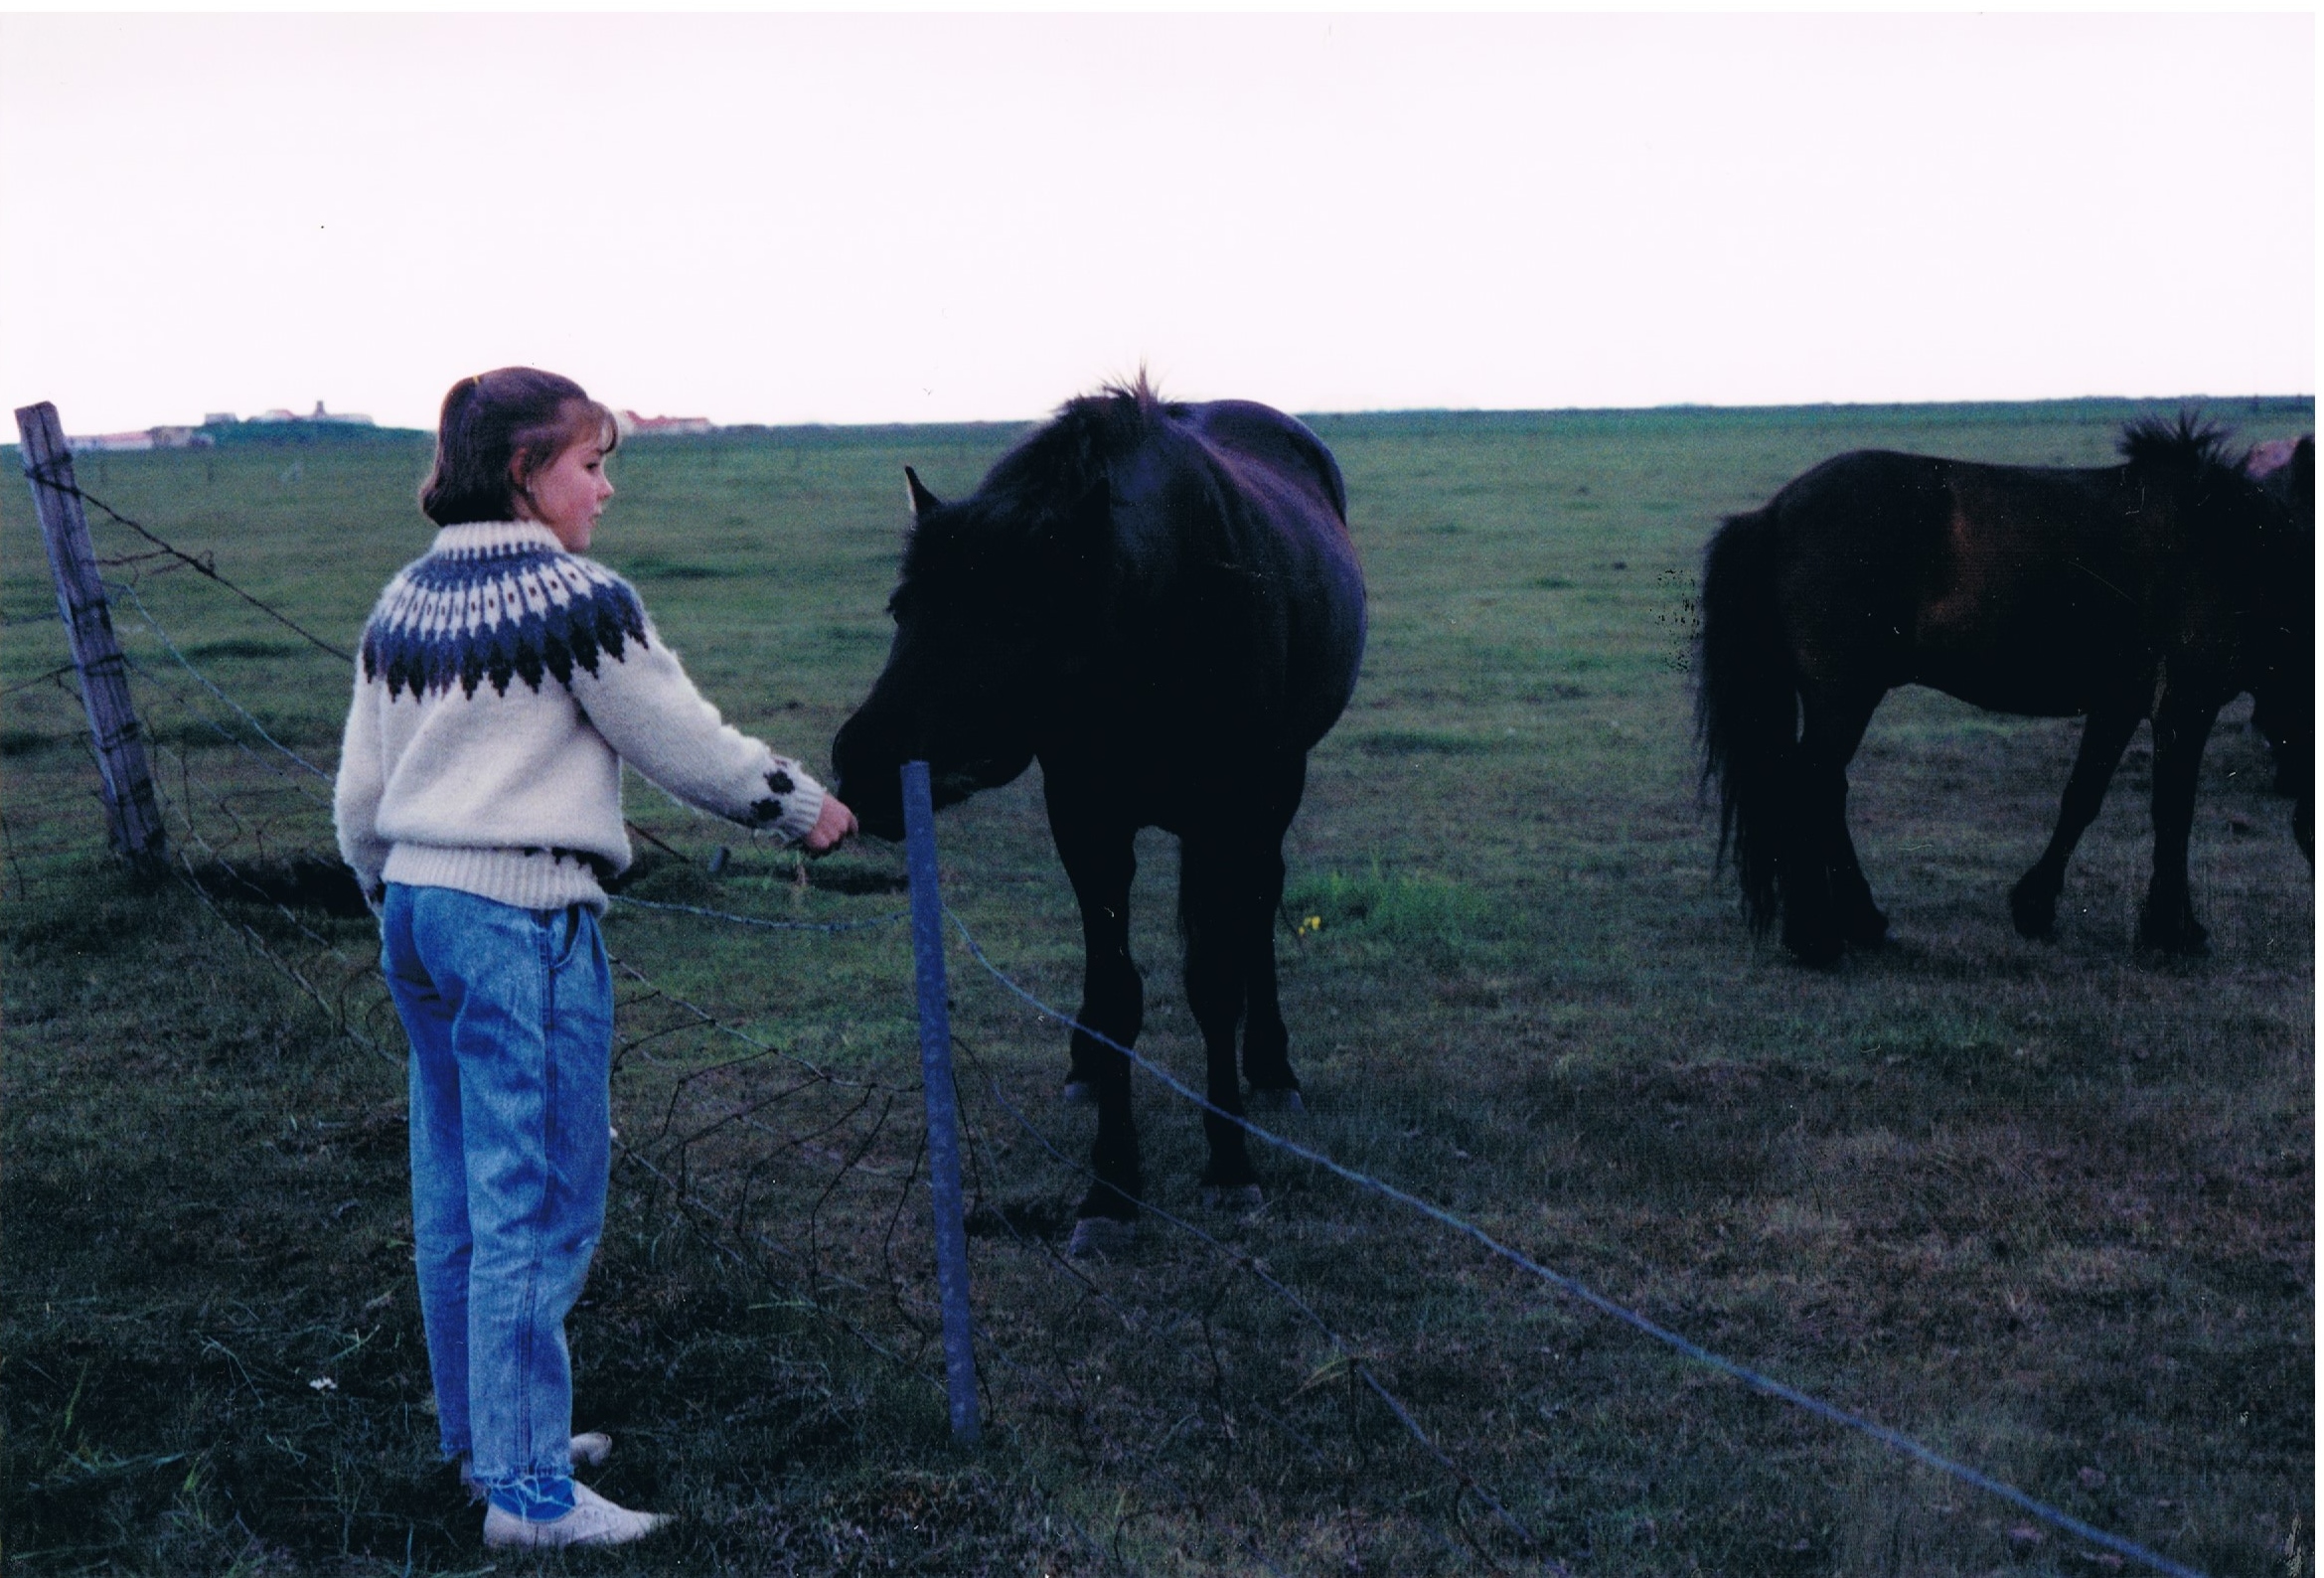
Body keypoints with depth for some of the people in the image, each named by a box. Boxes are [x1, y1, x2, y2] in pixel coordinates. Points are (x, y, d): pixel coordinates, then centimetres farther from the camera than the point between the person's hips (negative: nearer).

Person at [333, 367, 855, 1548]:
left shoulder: (403, 604, 10)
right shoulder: (580, 605, -12)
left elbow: (358, 800, 14)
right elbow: (690, 749, -4)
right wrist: (807, 808, 11)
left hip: (415, 909, 8)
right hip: (528, 922, -8)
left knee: (454, 1194, 17)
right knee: (535, 1208, -2)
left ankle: (481, 1429, 30)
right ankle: (527, 1489, 3)